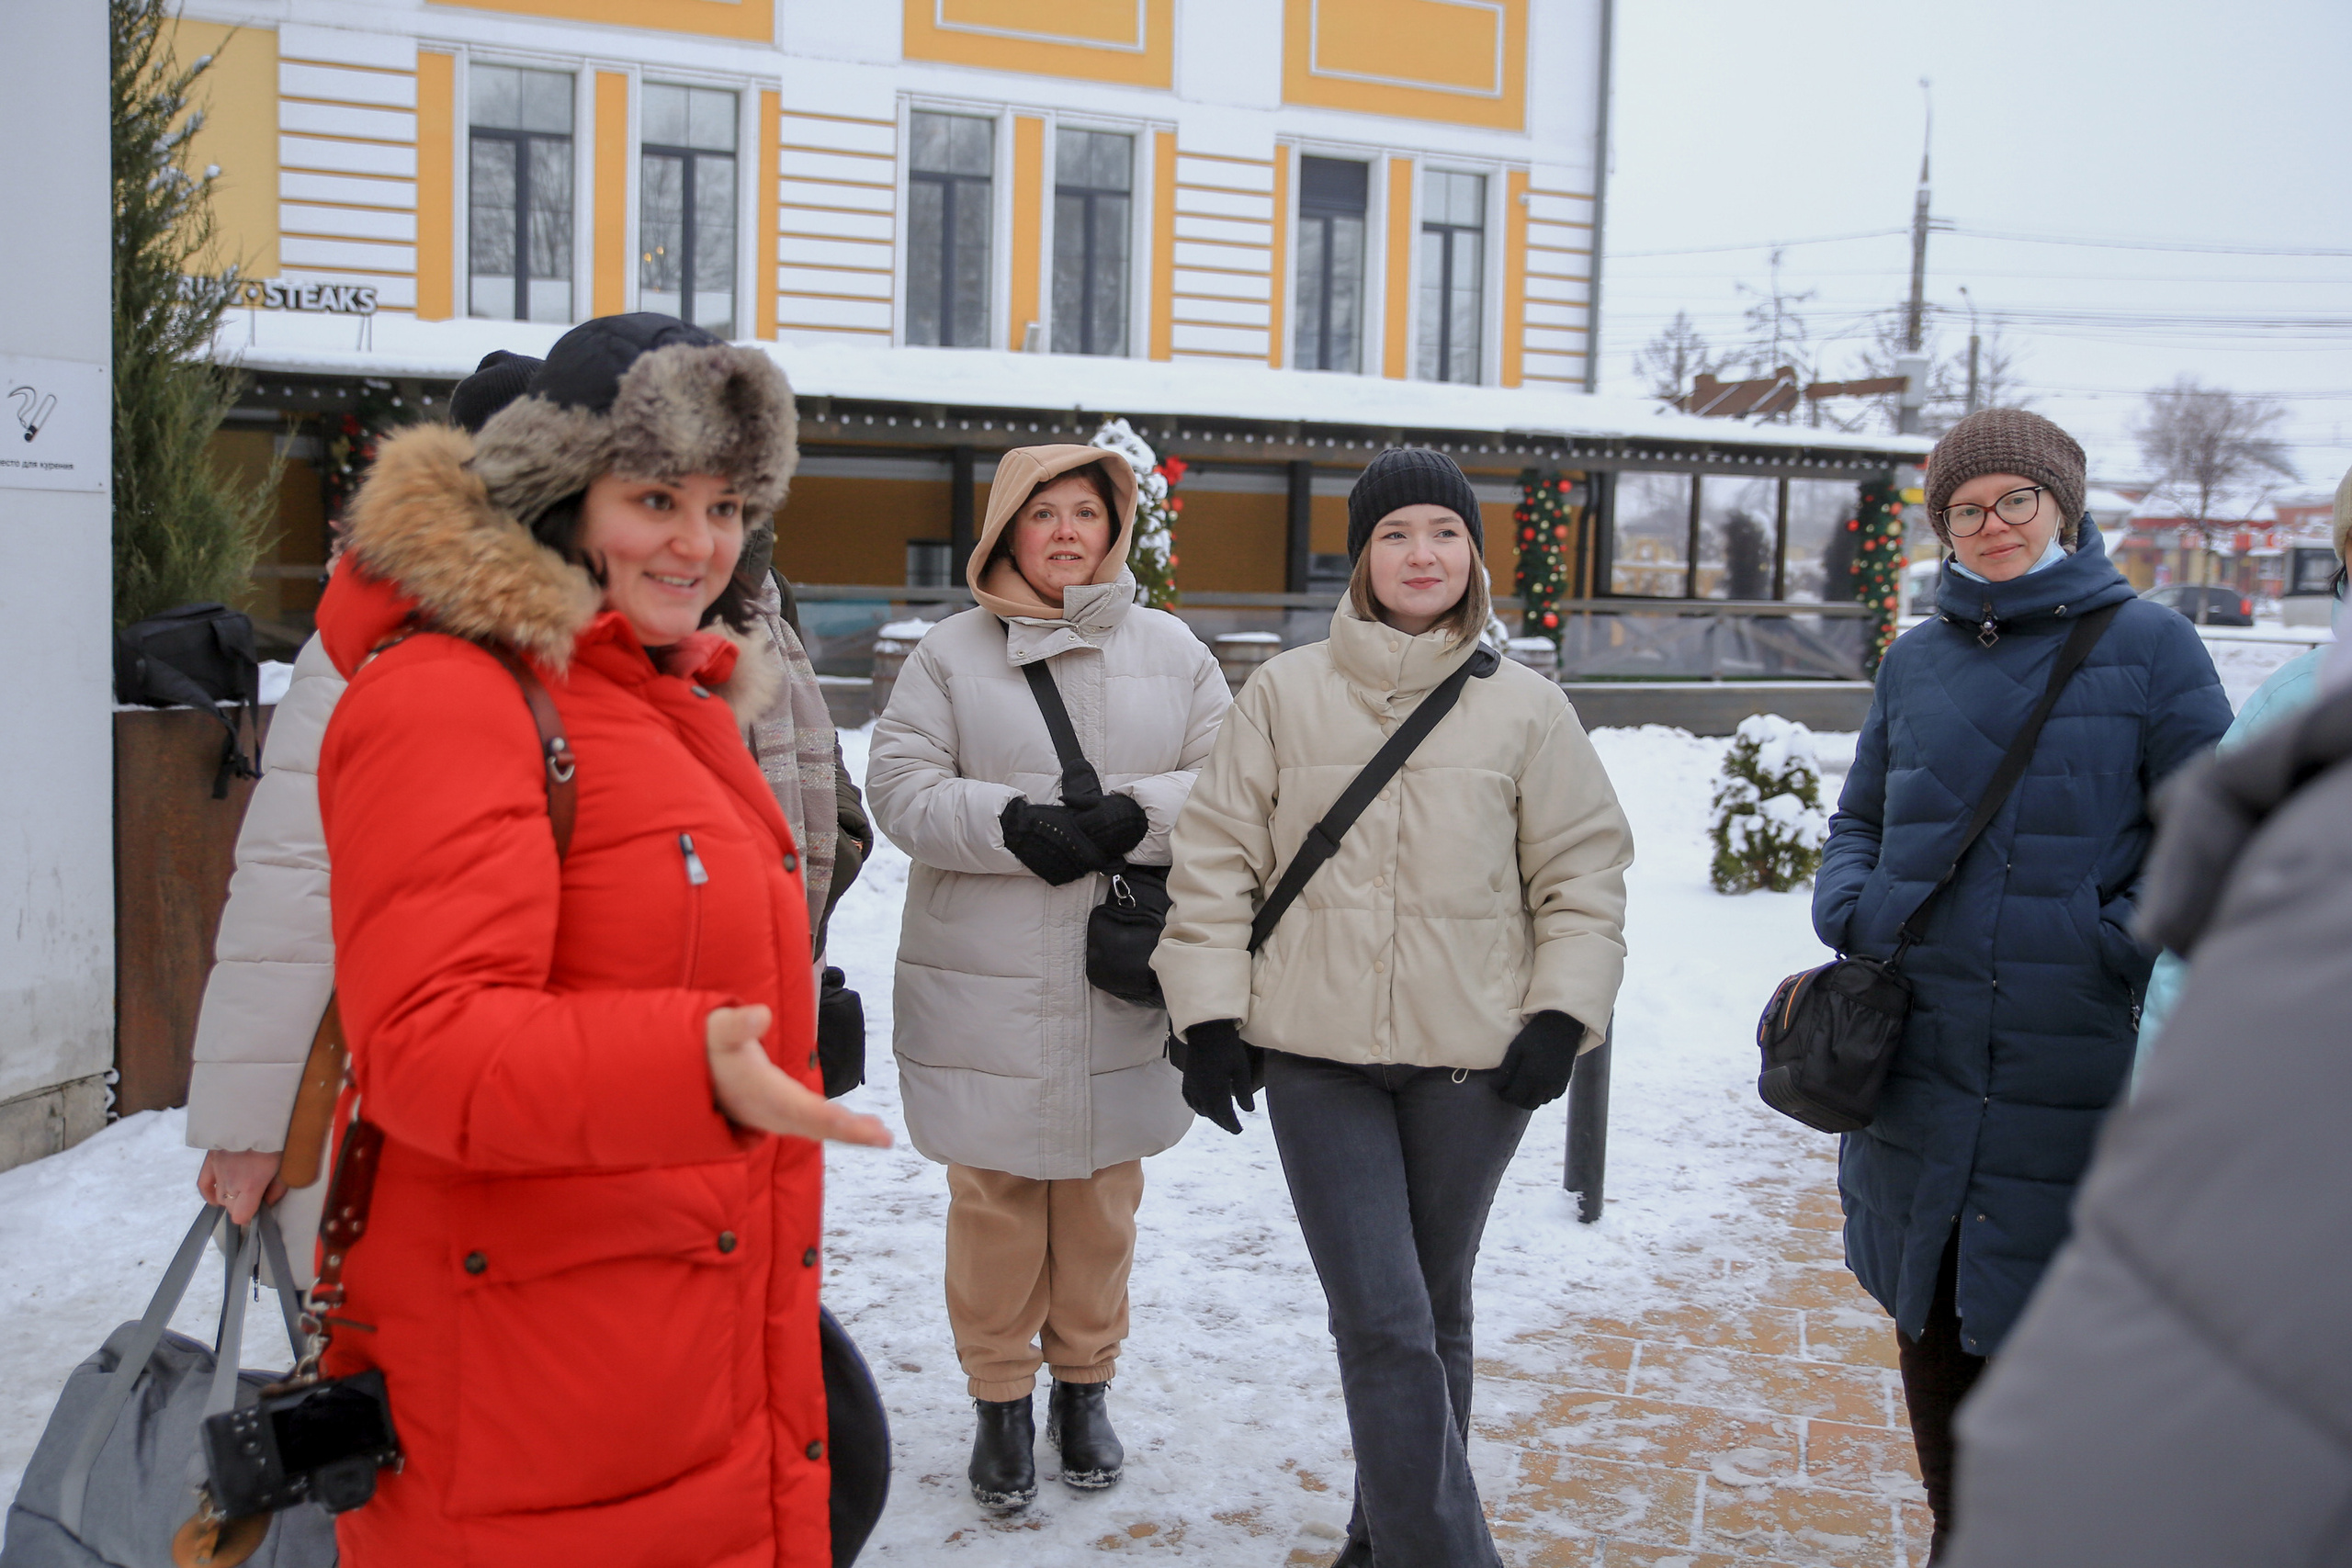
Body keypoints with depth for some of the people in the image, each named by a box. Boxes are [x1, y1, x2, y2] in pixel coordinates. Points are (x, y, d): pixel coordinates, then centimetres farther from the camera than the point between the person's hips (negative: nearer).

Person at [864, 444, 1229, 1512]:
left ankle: (1084, 1385, 30)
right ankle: (1000, 1398, 22)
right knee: (994, 1191, 4)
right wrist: (1011, 825, -19)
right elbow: (901, 788, -4)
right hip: (986, 983, -1)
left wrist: (1133, 816, -14)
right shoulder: (951, 653, 2)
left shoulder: (1170, 650, 7)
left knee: (1103, 1189, 11)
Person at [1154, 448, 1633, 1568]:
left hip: (1471, 1057, 1)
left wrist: (1561, 1016, -3)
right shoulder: (1286, 694, 2)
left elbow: (1584, 872, 6)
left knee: (1435, 1314, 14)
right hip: (1317, 1054, -1)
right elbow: (1216, 857, 3)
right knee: (1381, 1320, -6)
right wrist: (1208, 1014, -2)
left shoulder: (1526, 709, 2)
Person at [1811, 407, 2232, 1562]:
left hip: (2071, 1061, -4)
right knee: (1927, 1317, 15)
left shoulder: (2148, 645, -2)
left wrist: (2116, 944, -15)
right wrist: (1851, 913, 2)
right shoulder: (1916, 662, 11)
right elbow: (1860, 819, 20)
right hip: (1918, 1057, 5)